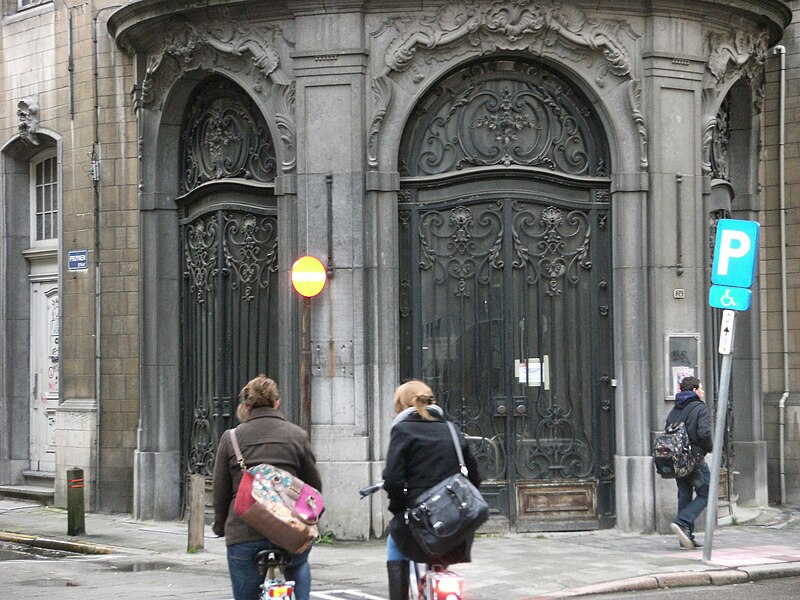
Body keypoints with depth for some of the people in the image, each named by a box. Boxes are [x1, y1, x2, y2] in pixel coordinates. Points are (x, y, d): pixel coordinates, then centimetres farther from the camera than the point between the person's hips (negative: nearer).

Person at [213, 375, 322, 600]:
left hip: (243, 534, -1)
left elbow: (220, 492, 7)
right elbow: (314, 486, 8)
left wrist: (220, 527, 22)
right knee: (298, 565, 35)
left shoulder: (231, 438, 5)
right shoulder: (296, 435, 5)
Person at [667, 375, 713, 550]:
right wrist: (709, 446, -2)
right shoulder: (700, 408, -8)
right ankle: (681, 523, -19)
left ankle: (686, 537, 9)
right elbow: (704, 433, -19)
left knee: (684, 496, 11)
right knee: (705, 494, 0)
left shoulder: (674, 410, 13)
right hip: (695, 458, -7)